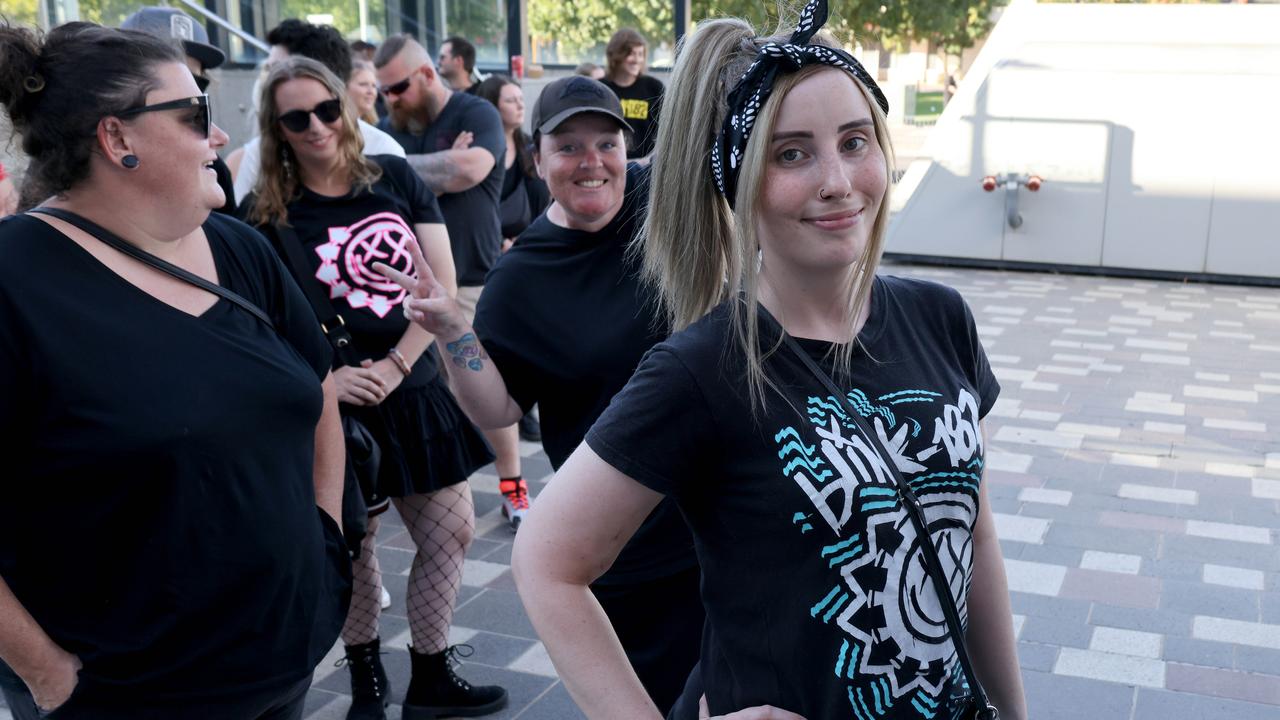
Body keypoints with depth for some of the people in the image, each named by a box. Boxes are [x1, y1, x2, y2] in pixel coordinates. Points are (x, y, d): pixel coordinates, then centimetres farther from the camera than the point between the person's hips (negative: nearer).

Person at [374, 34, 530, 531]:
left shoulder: (476, 114, -5)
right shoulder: (391, 127, 10)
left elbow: (471, 167, -24)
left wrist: (407, 167, -11)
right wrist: (443, 170, -11)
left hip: (471, 280, -4)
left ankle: (512, 486, 15)